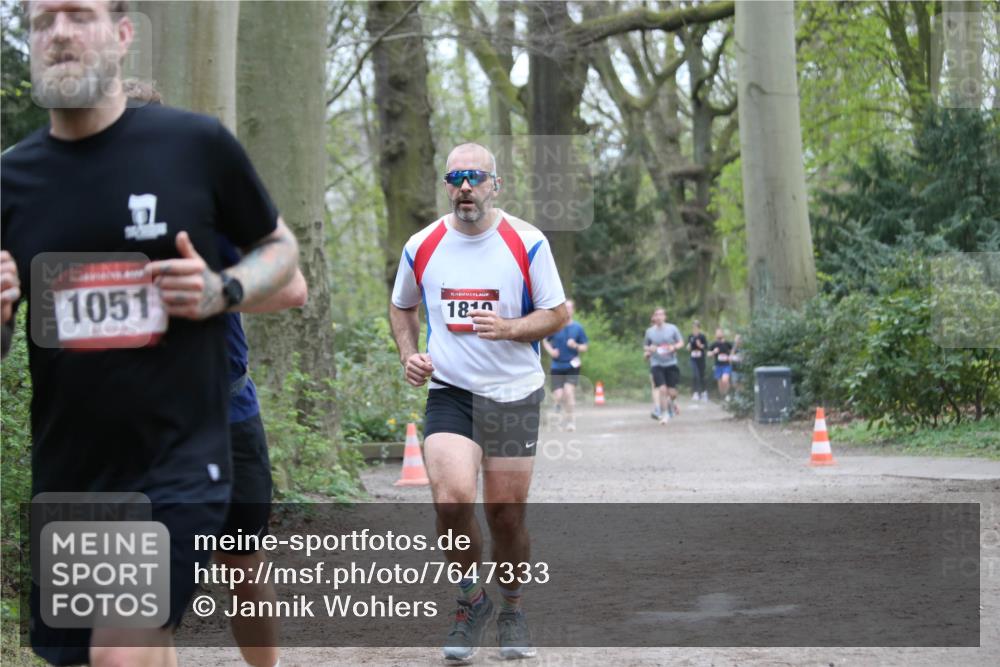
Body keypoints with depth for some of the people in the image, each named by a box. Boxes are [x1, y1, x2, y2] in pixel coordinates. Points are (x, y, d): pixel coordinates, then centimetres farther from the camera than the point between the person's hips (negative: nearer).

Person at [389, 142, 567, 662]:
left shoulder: (527, 242, -4)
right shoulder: (422, 247, 2)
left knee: (507, 515, 3)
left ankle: (510, 609, 28)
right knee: (452, 498, -20)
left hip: (514, 394, 0)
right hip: (448, 391, 1)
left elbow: (557, 313, 0)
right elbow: (401, 307, 19)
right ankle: (472, 600, 4)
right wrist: (408, 354, 2)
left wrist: (508, 328, -18)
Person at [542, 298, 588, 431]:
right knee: (558, 396, -3)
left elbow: (584, 348, 5)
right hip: (557, 366, 1)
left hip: (572, 366, -1)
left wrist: (576, 346, -16)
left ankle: (569, 419, -7)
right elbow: (545, 340, 14)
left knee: (568, 390, -20)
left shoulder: (578, 327, -1)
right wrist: (550, 350, -5)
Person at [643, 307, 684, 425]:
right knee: (662, 389, -14)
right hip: (657, 364, 0)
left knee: (672, 392, 1)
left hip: (671, 363, 0)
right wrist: (649, 349, -8)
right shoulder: (650, 331, 4)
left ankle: (672, 403, 37)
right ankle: (664, 415, -2)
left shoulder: (672, 328, 1)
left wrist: (674, 347, -14)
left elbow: (681, 342, 7)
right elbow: (645, 346, 16)